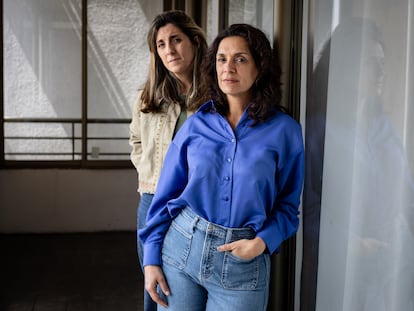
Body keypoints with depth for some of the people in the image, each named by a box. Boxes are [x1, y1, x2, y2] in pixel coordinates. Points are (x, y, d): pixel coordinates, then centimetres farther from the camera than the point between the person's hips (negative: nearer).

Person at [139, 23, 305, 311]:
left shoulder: (284, 130, -3)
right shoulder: (196, 124, 1)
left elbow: (288, 204, 1)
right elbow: (166, 194, 4)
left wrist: (262, 242, -16)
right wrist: (151, 259, 0)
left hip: (243, 262, -1)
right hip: (182, 245, 2)